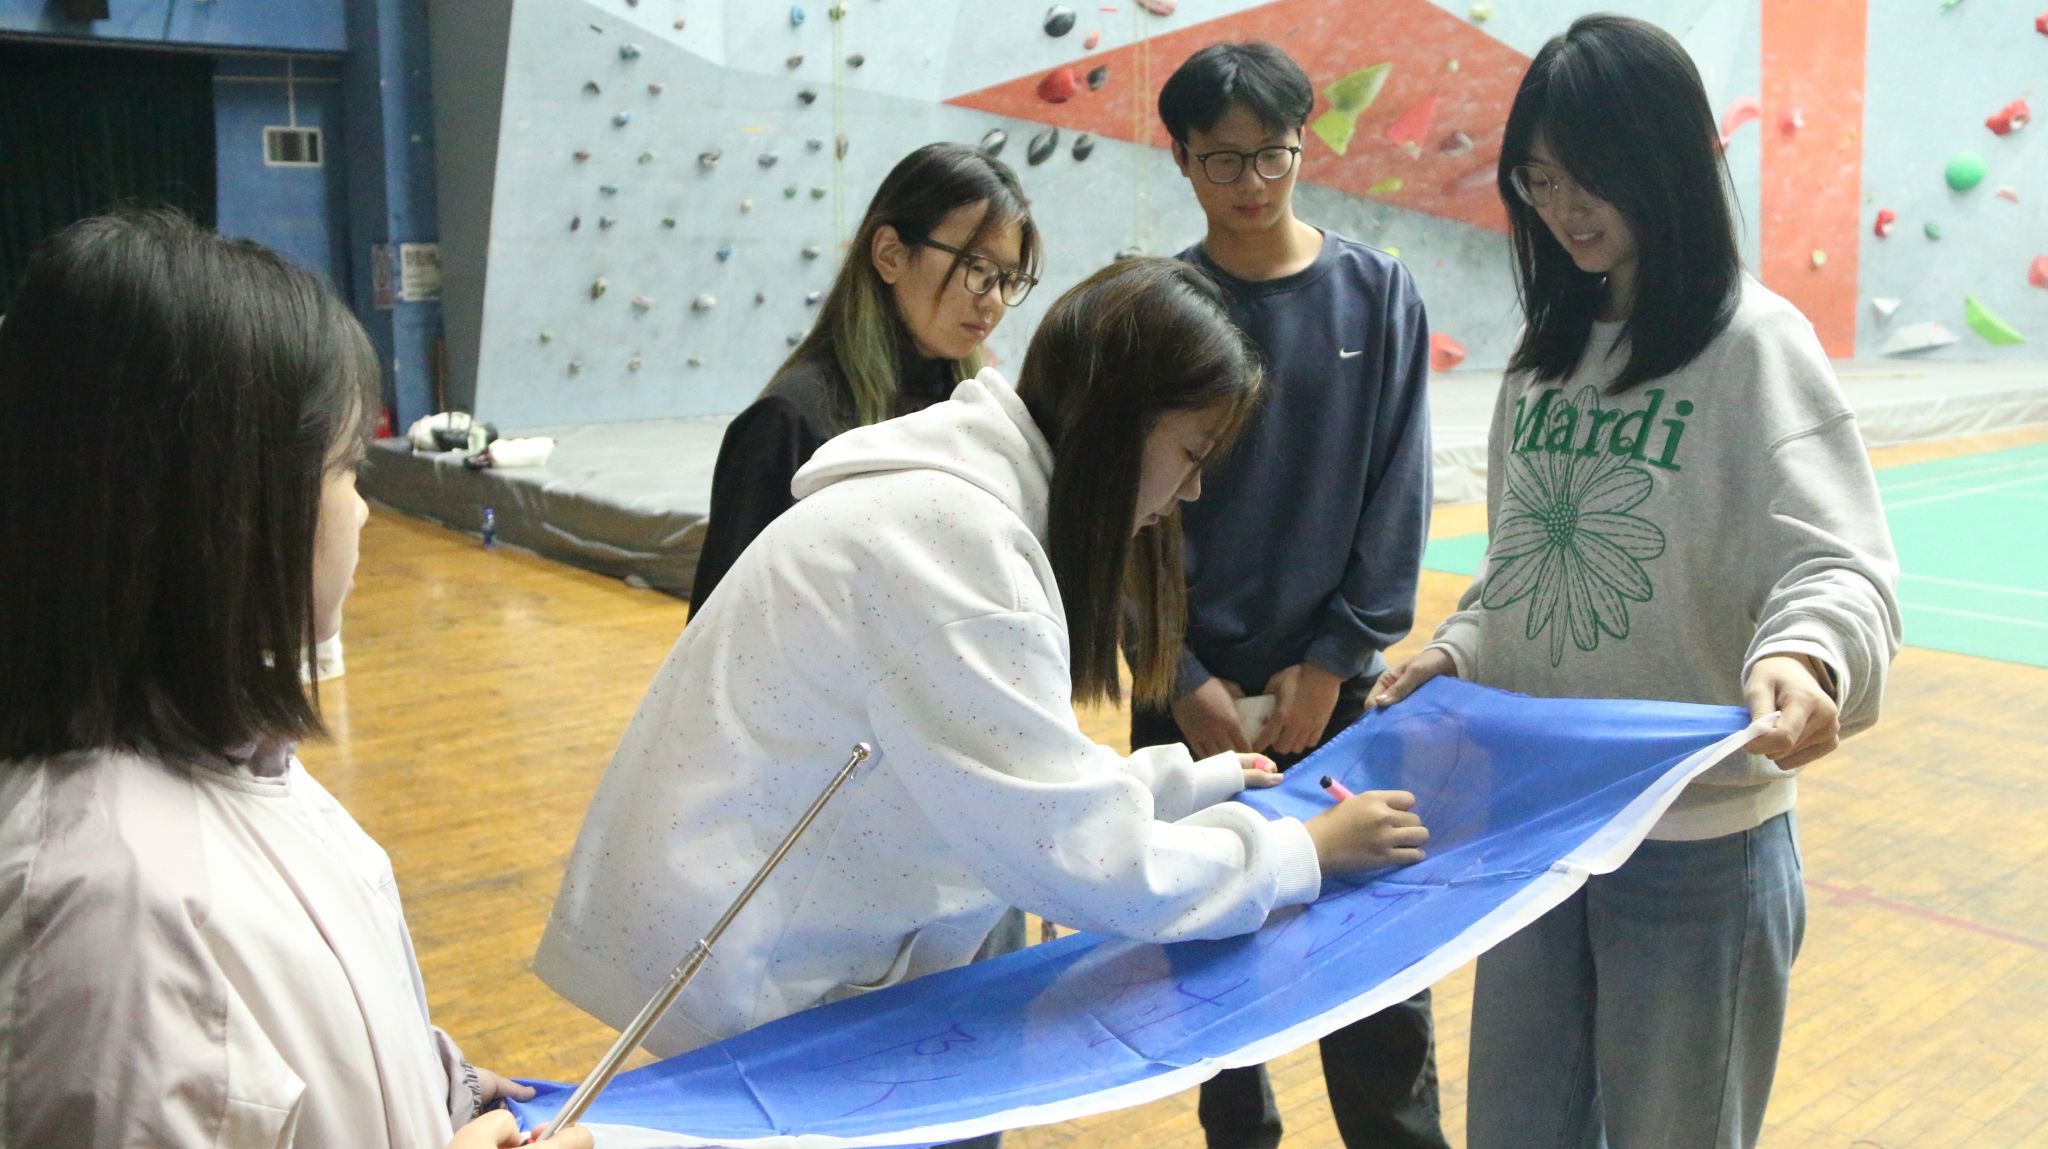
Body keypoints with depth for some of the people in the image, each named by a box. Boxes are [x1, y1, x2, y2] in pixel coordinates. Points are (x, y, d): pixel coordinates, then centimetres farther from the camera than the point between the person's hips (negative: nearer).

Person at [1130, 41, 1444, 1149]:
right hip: (1193, 693, 0)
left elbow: (1398, 488, -1)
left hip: (1336, 684, 0)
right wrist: (1184, 678, -8)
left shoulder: (1376, 292, 0)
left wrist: (1333, 659, -6)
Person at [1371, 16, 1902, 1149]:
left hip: (1697, 835, -5)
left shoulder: (1754, 343, -11)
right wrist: (1452, 654, -1)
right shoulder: (1544, 351, 7)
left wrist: (1802, 654, -43)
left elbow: (1836, 563, -22)